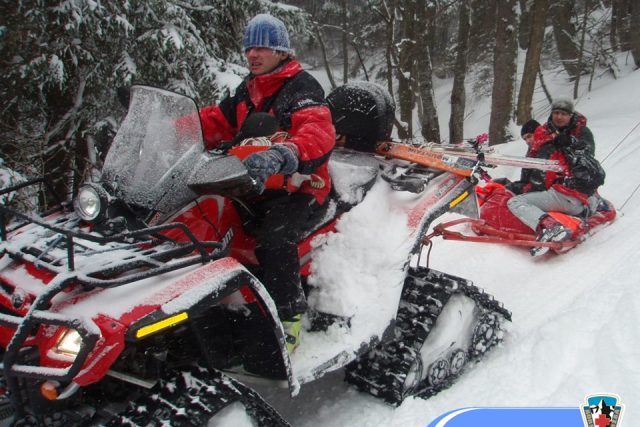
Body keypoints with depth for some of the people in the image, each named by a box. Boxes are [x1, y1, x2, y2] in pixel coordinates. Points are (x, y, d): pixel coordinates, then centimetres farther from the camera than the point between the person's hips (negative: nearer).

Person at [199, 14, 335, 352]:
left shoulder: (302, 88, -10)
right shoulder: (247, 90, 17)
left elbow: (319, 134, -28)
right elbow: (214, 121, 15)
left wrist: (281, 156, -50)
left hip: (299, 186, -8)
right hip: (255, 185, 8)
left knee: (273, 238, -34)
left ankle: (289, 320, -23)